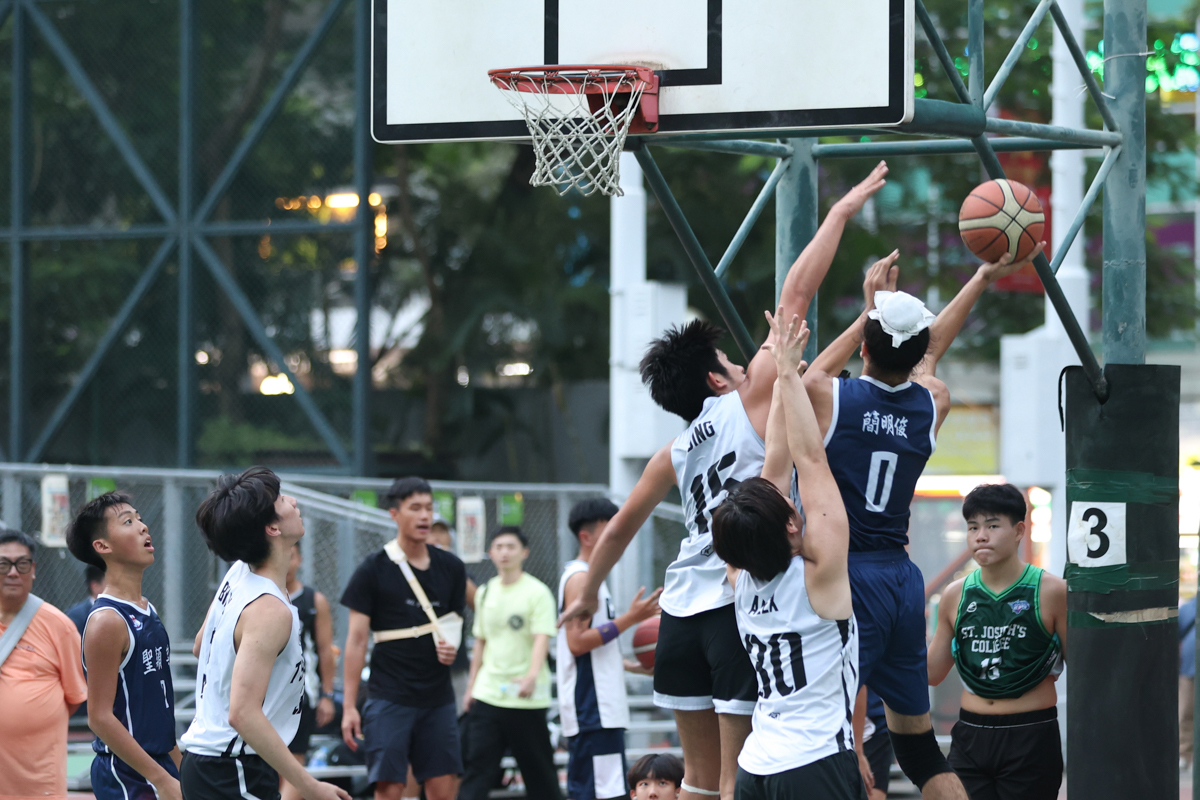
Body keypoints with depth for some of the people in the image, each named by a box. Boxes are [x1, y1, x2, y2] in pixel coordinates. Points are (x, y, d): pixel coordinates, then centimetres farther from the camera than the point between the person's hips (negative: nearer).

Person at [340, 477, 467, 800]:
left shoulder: (450, 567, 8)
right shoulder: (375, 568, -4)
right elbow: (357, 639, -5)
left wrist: (452, 647, -5)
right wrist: (349, 706, -9)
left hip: (438, 697, 4)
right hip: (390, 697, -4)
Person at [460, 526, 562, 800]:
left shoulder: (537, 592, -6)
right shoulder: (485, 593, 11)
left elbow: (542, 639, -17)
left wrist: (532, 675, -33)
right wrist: (471, 687, 17)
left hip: (526, 699, -4)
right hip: (487, 694, 4)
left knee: (540, 772, 4)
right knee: (477, 768, -2)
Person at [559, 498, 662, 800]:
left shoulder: (588, 577, 20)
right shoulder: (580, 578, -11)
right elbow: (576, 642, -20)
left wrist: (632, 665, 18)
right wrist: (629, 619, -20)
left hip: (599, 708, 11)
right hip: (592, 710, -11)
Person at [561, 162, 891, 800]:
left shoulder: (674, 455, 18)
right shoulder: (749, 402, 2)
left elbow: (621, 527, 28)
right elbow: (795, 296, 1)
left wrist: (588, 594, 43)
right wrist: (842, 212, 6)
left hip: (682, 607, 7)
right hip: (741, 603, -7)